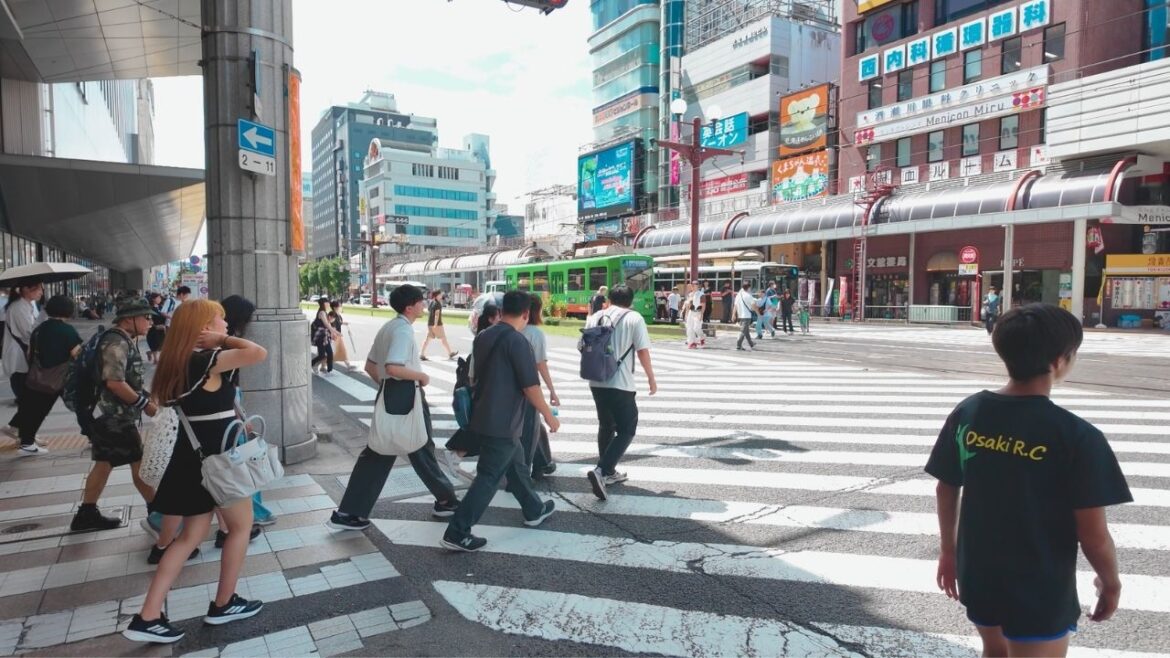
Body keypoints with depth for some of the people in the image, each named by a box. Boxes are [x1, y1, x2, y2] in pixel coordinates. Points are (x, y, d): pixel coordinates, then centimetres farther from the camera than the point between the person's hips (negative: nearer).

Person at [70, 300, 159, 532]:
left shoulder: (121, 341, 14)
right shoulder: (117, 342, -19)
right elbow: (114, 382, -27)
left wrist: (146, 397, 13)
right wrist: (144, 403, -20)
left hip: (110, 415, 10)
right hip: (115, 416, -10)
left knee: (104, 463, 15)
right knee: (139, 462, -1)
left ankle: (86, 514, 23)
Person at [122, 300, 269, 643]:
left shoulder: (180, 360, 6)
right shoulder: (207, 360, -21)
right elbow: (259, 353, -35)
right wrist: (224, 340, -17)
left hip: (193, 454, 8)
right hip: (217, 457, -8)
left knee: (193, 534, 16)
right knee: (241, 525, 12)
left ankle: (147, 617, 15)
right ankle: (223, 605, 24)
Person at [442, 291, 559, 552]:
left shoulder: (482, 337, 8)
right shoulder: (517, 341, -17)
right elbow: (530, 386, -17)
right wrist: (549, 416, -5)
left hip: (484, 416, 9)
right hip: (502, 422, -9)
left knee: (516, 463, 22)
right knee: (489, 477, -2)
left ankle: (534, 510, 37)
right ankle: (457, 534, 0)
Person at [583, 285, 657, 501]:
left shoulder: (594, 318, 11)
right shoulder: (634, 319, -3)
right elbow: (643, 352, -5)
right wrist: (651, 379, 7)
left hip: (596, 382, 6)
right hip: (620, 384, -6)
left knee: (606, 426, 21)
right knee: (627, 430, 4)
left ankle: (608, 473, 29)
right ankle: (601, 471, -12)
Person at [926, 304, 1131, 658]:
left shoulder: (967, 413, -8)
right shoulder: (1077, 435, -21)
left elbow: (946, 490, 1)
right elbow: (1093, 533, -15)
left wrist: (948, 551, 15)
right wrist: (1110, 581, 5)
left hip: (978, 574, 4)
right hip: (1041, 591, -4)